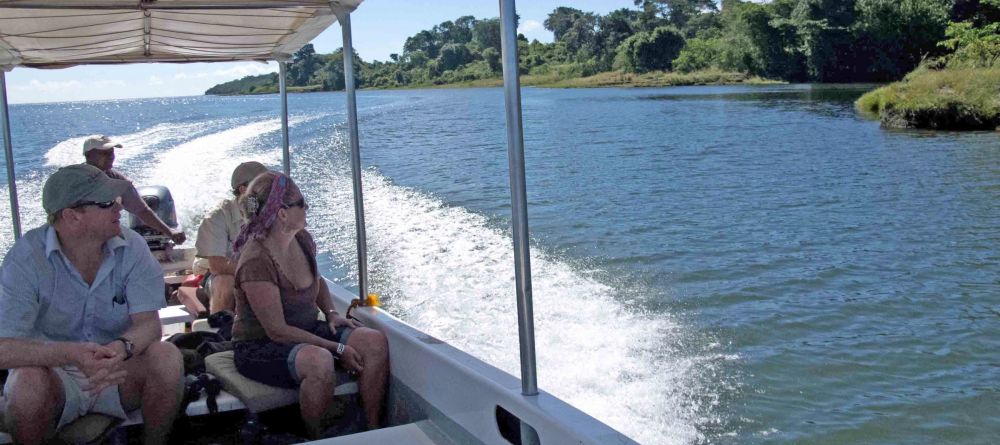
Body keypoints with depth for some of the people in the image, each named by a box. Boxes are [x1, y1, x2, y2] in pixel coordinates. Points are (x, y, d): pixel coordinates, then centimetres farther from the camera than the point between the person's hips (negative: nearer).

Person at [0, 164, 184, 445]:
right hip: (56, 373, -2)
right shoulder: (26, 257, -15)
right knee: (28, 383, -34)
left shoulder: (131, 247, -8)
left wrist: (122, 348, -38)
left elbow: (148, 322, -14)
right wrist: (72, 354, -42)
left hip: (118, 370, 2)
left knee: (166, 357, -26)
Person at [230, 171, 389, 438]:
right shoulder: (255, 262, -26)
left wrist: (331, 313, 2)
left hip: (306, 331, 8)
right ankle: (317, 438, -12)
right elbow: (277, 331, -25)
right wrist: (337, 348, -23)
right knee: (319, 361, -38)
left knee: (375, 342, -12)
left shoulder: (302, 240, -1)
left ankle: (373, 430, -5)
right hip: (260, 346, -8)